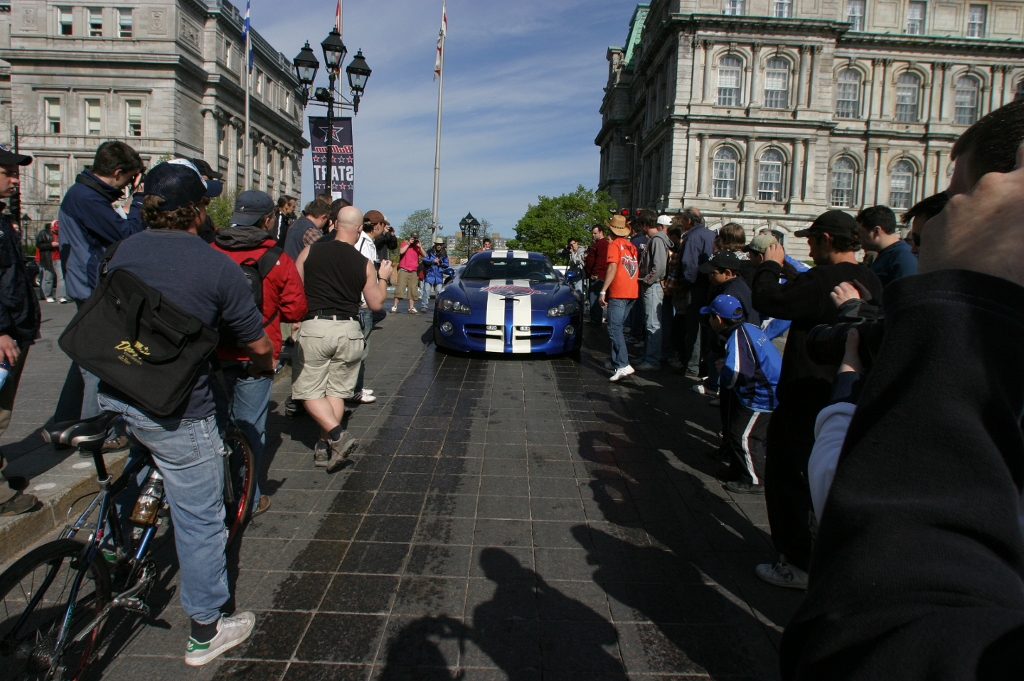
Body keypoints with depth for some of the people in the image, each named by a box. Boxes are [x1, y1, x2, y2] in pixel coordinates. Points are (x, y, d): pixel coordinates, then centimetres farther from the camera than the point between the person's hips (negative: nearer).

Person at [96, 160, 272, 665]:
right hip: (175, 413, -6)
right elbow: (258, 344, -5)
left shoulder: (126, 249, 3)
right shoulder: (218, 267, -13)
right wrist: (264, 365, 18)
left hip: (113, 396, 6)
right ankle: (206, 632, 20)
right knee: (200, 518, 7)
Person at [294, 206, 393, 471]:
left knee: (310, 390, 7)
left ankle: (337, 435, -10)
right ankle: (325, 447, 12)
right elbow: (376, 303, 6)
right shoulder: (365, 264, 0)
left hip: (314, 327, -1)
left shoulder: (310, 252, -1)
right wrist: (383, 277, 21)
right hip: (348, 330, 2)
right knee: (337, 391, 12)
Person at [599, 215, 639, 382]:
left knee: (614, 328, -11)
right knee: (617, 326, 17)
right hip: (632, 292, 8)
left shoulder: (614, 245, -5)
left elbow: (613, 268, -16)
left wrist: (603, 291, -16)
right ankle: (616, 361, 21)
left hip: (618, 293, -8)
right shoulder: (632, 246, 16)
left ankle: (623, 365, -22)